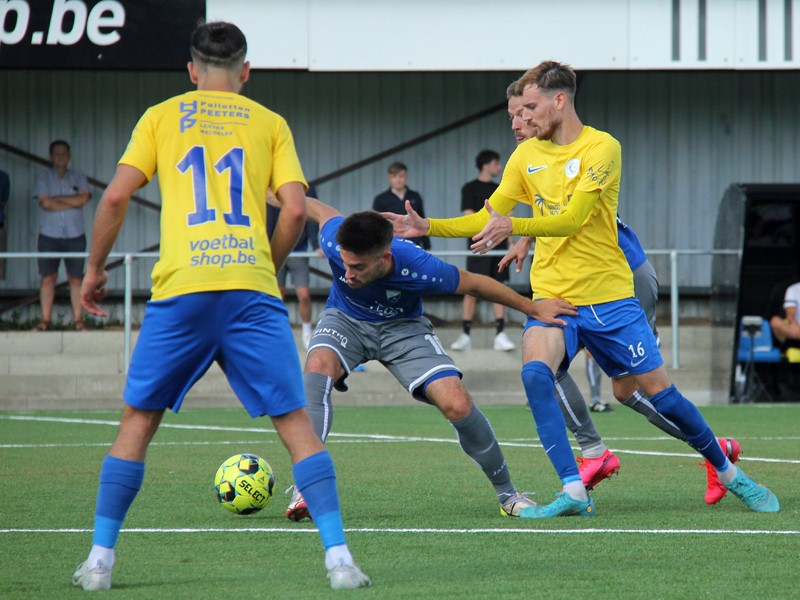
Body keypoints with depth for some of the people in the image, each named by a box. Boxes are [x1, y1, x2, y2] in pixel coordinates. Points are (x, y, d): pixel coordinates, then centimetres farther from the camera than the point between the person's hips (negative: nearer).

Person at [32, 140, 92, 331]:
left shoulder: (78, 178, 9)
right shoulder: (43, 178, 5)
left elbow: (83, 198, -8)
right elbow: (46, 203, -10)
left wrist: (57, 199, -7)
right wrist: (73, 203, -6)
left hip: (75, 236, 1)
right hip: (49, 235, -1)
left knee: (75, 278, 1)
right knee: (48, 278, -2)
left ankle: (78, 320, 4)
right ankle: (45, 320, 2)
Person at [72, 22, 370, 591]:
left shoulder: (161, 116, 13)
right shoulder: (270, 124, 14)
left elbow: (116, 197, 5)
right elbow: (295, 209, 3)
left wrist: (95, 269, 17)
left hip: (181, 288, 0)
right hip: (252, 290, 0)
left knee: (138, 421, 12)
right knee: (295, 422, 2)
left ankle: (100, 559, 10)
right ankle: (338, 556, -8)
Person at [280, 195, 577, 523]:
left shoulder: (417, 267, -35)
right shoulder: (334, 243, -32)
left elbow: (473, 283, -16)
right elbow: (322, 211, -7)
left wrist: (533, 308, -5)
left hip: (402, 328, -1)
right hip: (345, 320, 1)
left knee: (457, 404, -18)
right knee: (318, 364, -34)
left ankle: (506, 493, 7)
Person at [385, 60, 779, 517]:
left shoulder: (602, 148, -9)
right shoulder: (526, 156, 7)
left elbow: (571, 219, -20)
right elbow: (489, 218, 14)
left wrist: (511, 227, -30)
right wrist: (428, 226, 4)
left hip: (610, 296, -3)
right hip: (552, 297, 3)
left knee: (660, 392, 1)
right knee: (535, 373, -26)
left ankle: (730, 474, 24)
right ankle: (574, 493, -25)